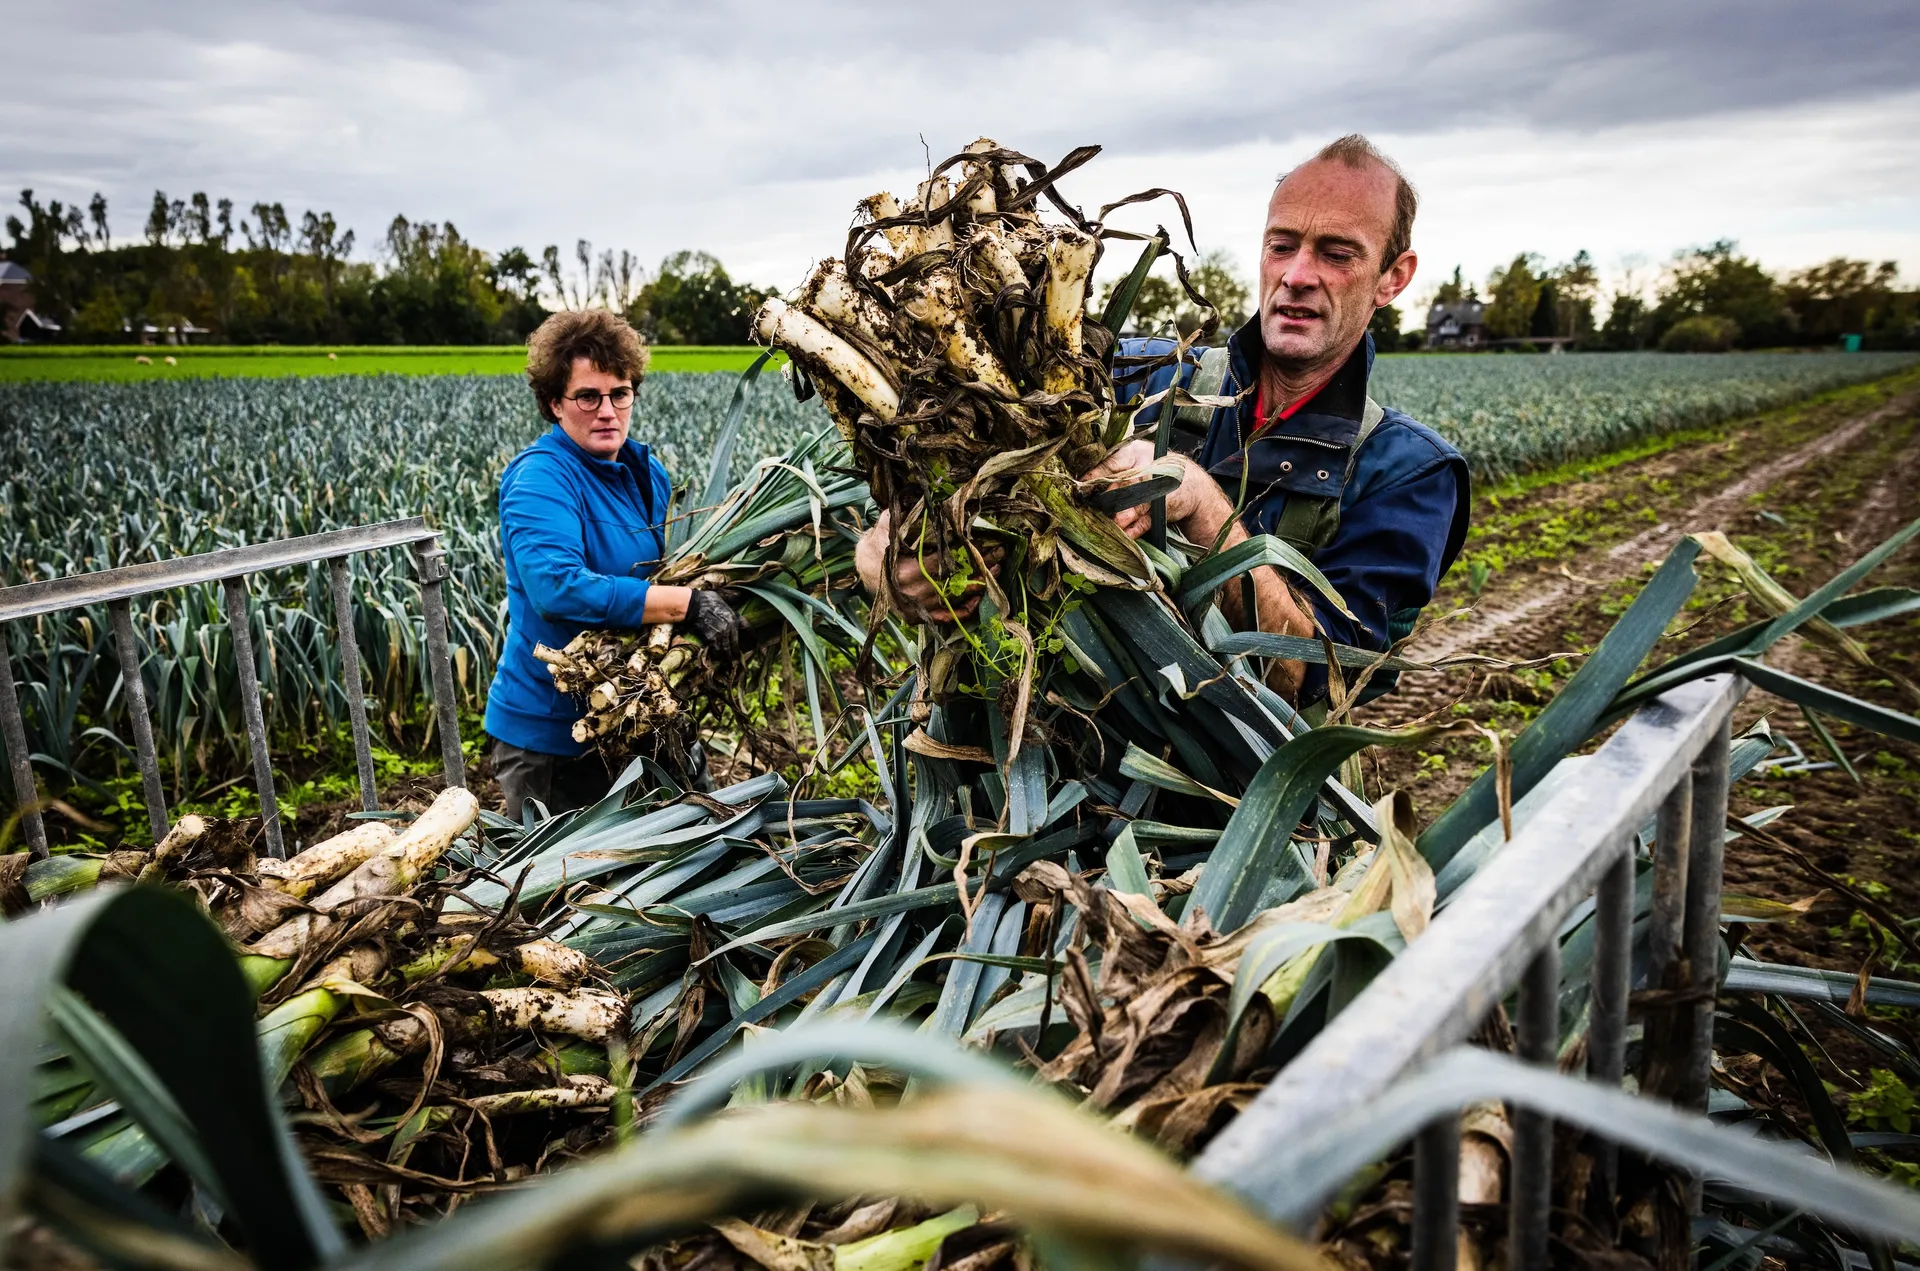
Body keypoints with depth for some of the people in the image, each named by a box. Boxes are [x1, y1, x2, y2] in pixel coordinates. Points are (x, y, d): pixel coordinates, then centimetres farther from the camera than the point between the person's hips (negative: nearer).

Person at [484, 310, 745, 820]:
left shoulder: (646, 470, 6)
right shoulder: (539, 478, -19)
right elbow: (556, 587, -34)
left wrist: (725, 597, -3)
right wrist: (688, 604, -36)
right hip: (548, 736, -7)